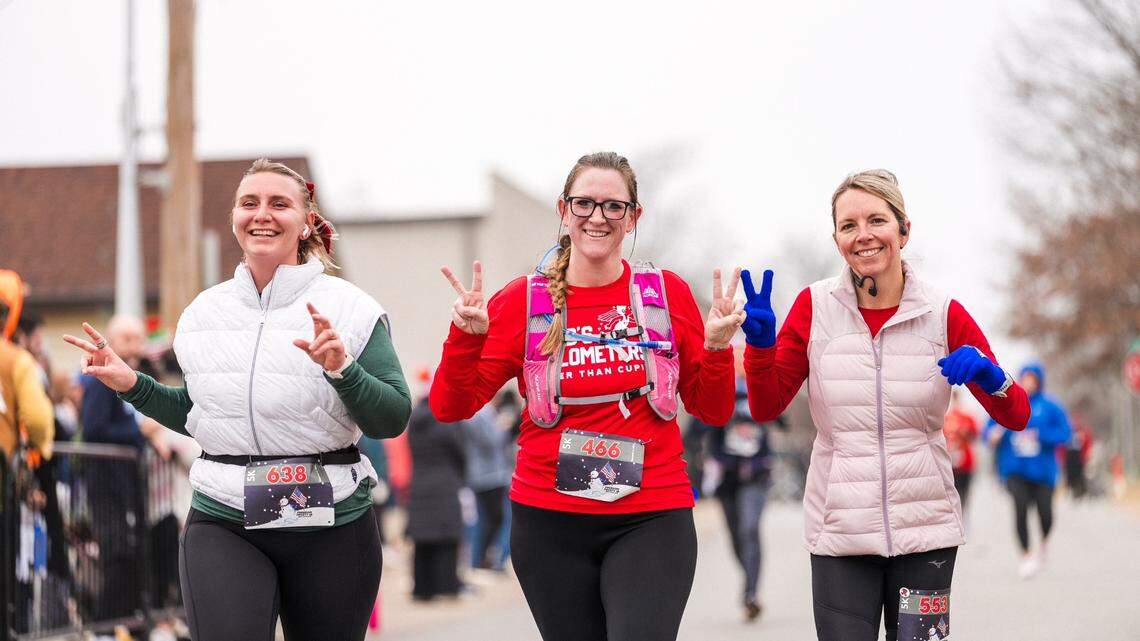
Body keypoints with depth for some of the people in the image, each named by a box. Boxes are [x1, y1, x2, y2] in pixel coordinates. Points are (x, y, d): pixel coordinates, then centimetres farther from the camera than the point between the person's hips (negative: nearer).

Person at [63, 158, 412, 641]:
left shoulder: (348, 307, -2)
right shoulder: (204, 311, 10)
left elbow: (393, 419, -6)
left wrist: (342, 371, -21)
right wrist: (132, 385, 10)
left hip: (330, 528, -2)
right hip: (222, 523, 2)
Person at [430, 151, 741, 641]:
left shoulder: (667, 293, 3)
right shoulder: (523, 301, 1)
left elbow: (713, 412, 9)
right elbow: (451, 408, 0)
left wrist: (717, 348, -9)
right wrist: (467, 336, -16)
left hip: (652, 520, -1)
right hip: (550, 522, 1)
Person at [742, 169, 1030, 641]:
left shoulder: (943, 314, -1)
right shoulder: (815, 306, -1)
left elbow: (1016, 416, 2)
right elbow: (766, 408, 2)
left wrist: (986, 374, -18)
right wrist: (760, 342, -15)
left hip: (924, 530, 1)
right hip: (840, 531, 0)